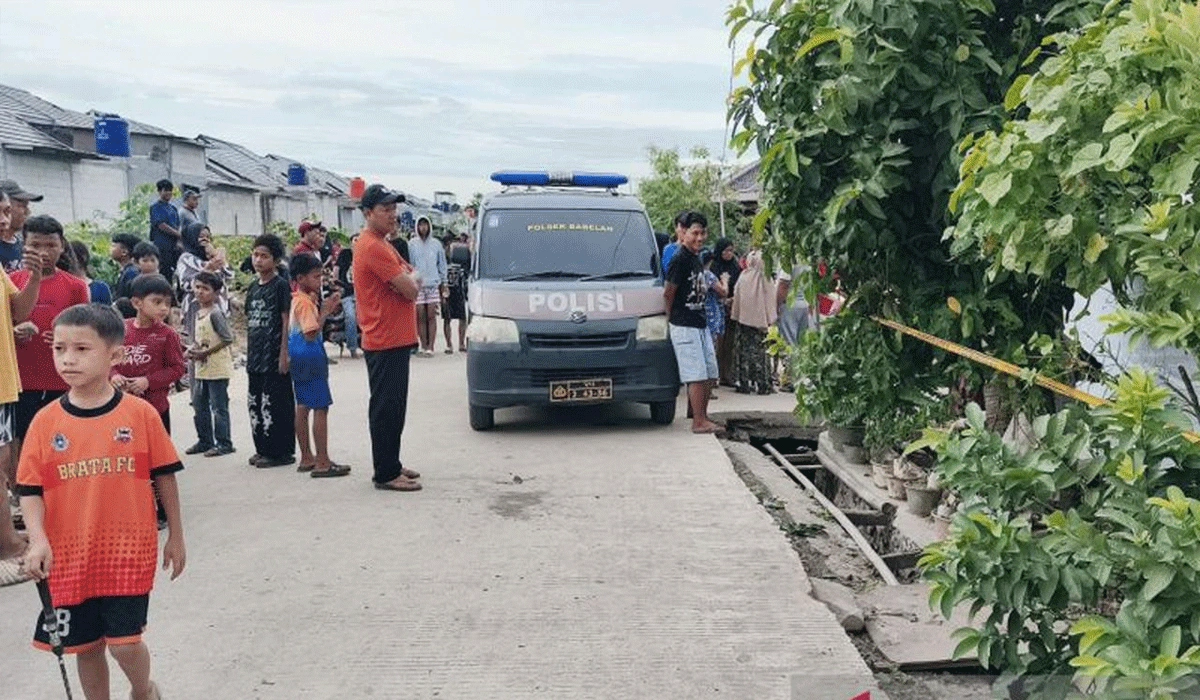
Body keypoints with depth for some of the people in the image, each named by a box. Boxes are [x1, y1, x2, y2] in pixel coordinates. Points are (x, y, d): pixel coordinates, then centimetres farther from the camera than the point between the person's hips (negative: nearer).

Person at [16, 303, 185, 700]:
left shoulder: (140, 414, -8)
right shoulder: (46, 421, -2)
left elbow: (164, 476, 1)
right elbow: (30, 488, 0)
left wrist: (176, 536, 6)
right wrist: (38, 541, -15)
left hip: (129, 549, -2)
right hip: (69, 553, 3)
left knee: (124, 642, -1)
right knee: (85, 645, 13)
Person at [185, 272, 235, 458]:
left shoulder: (215, 313, -14)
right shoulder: (198, 313, 12)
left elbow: (228, 338, -19)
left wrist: (205, 352, -17)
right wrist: (193, 350, 2)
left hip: (217, 368, -9)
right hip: (202, 368, 9)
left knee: (218, 406, -3)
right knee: (199, 404, 14)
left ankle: (224, 443, 6)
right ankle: (205, 441, 25)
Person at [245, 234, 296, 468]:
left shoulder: (281, 286, -8)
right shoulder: (253, 287, 13)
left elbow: (287, 321, -12)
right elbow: (249, 323, 17)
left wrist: (284, 354, -16)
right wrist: (249, 352, 14)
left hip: (274, 356, -8)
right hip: (256, 356, 8)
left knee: (276, 404, -3)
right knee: (256, 403, 12)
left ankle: (281, 451, 5)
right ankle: (263, 449, 22)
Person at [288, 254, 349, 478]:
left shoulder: (296, 299, 13)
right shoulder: (305, 302, -16)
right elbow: (311, 333, -22)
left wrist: (324, 308, 10)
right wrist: (325, 311, -17)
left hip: (299, 358, 10)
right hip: (311, 358, -10)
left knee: (303, 407, 13)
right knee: (321, 408, -8)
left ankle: (306, 458, 21)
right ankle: (322, 463, -7)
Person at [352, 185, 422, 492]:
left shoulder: (382, 244, 18)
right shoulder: (373, 247, -16)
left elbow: (411, 280, 16)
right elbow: (410, 289, -18)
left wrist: (409, 280, -6)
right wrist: (412, 279, 3)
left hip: (396, 339, 11)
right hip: (385, 342, -11)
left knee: (394, 408, 16)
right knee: (386, 409, -5)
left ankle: (392, 464, 25)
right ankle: (386, 474, 0)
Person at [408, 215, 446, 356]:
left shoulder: (436, 244, 9)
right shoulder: (412, 244, 4)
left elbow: (442, 264, 15)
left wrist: (443, 282, 12)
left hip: (433, 284, 1)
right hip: (417, 285, -1)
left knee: (431, 316, -3)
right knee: (421, 317, 0)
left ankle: (430, 346, -2)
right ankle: (424, 346, 6)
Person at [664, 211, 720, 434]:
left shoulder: (696, 258, 14)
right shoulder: (680, 259, -14)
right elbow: (668, 292, -12)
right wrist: (671, 316, -2)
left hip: (700, 323, 9)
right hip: (684, 326, -9)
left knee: (710, 373, 11)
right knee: (696, 375, -8)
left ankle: (701, 416, 20)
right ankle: (699, 421, -4)